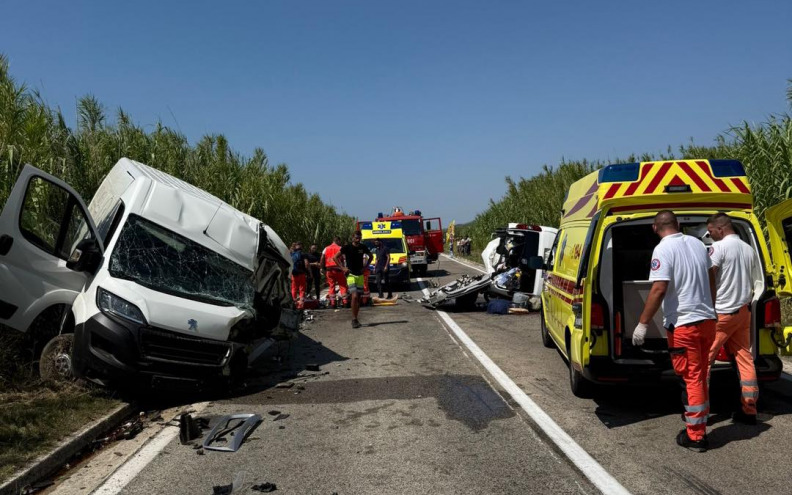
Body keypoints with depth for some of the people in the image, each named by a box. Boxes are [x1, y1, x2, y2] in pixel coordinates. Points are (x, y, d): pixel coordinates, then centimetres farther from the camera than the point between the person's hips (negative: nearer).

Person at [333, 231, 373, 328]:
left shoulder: (363, 247, 4)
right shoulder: (347, 247, -6)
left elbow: (370, 256, 22)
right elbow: (335, 257, -1)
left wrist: (365, 266, 9)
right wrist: (343, 268, -7)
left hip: (360, 275, 5)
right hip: (350, 274, -4)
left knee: (358, 298, 7)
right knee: (354, 296, -18)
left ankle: (355, 319, 18)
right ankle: (354, 319, -13)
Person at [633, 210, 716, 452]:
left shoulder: (663, 249, -15)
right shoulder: (697, 243, 8)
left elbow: (659, 289, -23)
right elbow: (711, 279, 19)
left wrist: (642, 324, -19)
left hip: (683, 324, -7)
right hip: (707, 320, 7)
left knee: (692, 378, 0)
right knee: (700, 376, 19)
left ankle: (695, 436, 9)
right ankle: (698, 421, 33)